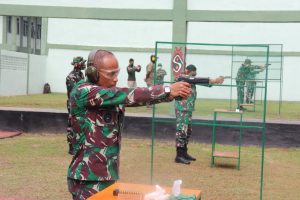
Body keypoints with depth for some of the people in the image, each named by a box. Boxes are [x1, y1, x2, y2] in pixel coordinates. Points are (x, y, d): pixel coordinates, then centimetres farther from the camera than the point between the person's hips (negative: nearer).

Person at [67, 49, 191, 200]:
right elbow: (126, 95, -22)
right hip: (89, 179, -7)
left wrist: (171, 94, -19)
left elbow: (138, 99, -2)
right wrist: (167, 90, -24)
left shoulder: (112, 95, 9)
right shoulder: (82, 91, -14)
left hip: (109, 176, 7)